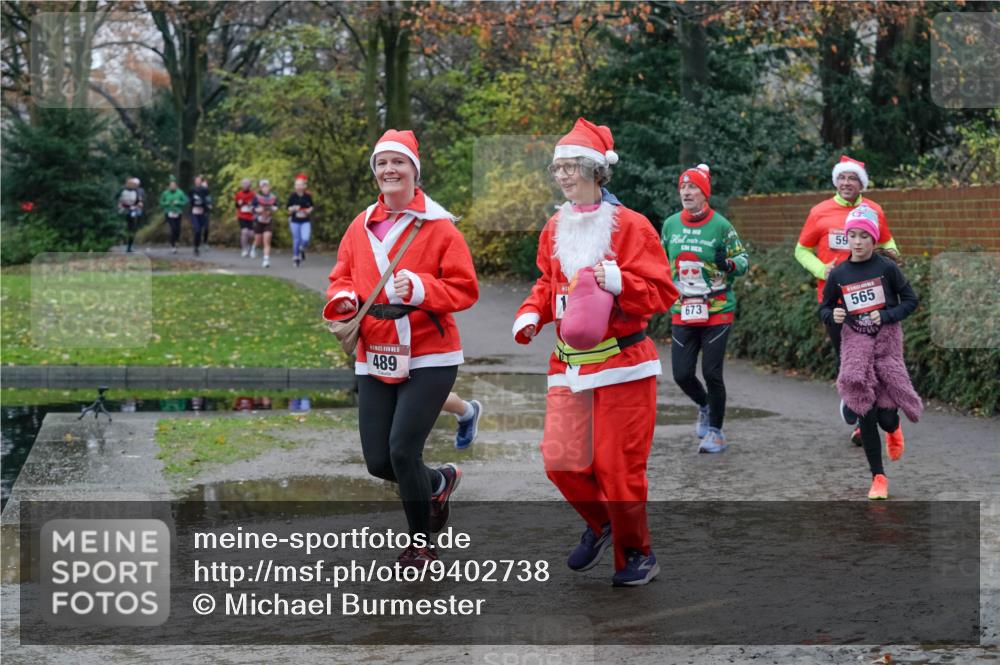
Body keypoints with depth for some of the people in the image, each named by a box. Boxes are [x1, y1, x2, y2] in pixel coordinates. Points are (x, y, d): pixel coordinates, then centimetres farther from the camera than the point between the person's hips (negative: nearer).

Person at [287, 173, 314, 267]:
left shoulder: (308, 196, 0)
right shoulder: (292, 196, -1)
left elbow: (311, 206, 12)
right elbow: (288, 208, 4)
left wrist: (309, 210, -9)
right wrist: (293, 208, -17)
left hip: (306, 221, 0)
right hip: (295, 221, 0)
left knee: (305, 239, -14)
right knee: (296, 240, 2)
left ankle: (302, 249, 20)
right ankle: (296, 257, 17)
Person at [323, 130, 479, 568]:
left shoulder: (439, 227, -6)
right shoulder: (361, 227, 8)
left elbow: (464, 289, -8)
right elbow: (342, 277, 15)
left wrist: (420, 288, -24)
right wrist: (344, 299, -7)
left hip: (429, 360, -5)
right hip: (374, 360, 5)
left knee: (403, 450, -13)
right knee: (378, 461, 4)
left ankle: (421, 544, 9)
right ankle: (440, 482, 37)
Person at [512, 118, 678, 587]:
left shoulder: (629, 226, -9)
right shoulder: (556, 228, 9)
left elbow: (662, 292, -10)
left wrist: (618, 282, -25)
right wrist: (531, 314, 5)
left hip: (622, 363, -5)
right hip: (569, 365, 5)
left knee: (617, 465, -2)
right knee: (561, 460, -2)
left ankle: (636, 555, 17)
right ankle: (600, 524, 27)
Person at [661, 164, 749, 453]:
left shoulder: (720, 225, -7)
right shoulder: (670, 224, 5)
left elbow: (743, 259, -2)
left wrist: (729, 264, -22)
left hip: (716, 311, -4)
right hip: (682, 311, 4)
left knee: (712, 373, -4)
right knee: (682, 374, 0)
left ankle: (715, 432, 12)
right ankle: (705, 407, 32)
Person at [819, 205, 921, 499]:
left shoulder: (887, 268, -6)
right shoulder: (838, 274, 0)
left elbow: (910, 300, 0)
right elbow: (824, 308, 10)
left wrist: (887, 315, -14)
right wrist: (832, 315, -12)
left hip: (886, 340, -1)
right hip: (855, 342, 1)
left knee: (885, 413, -3)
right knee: (866, 415, -4)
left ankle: (893, 428, 37)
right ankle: (878, 477, 7)